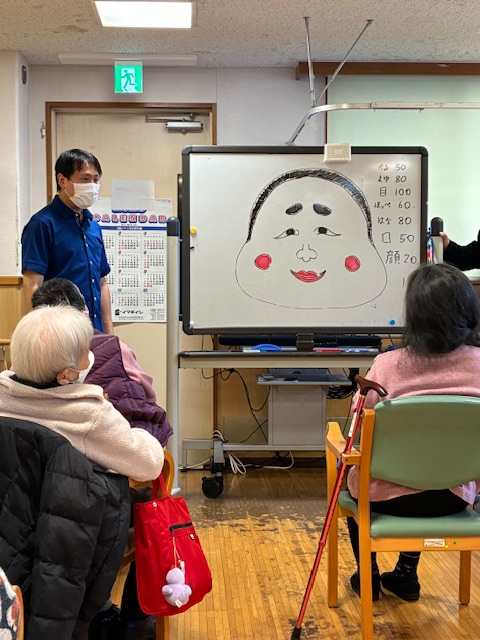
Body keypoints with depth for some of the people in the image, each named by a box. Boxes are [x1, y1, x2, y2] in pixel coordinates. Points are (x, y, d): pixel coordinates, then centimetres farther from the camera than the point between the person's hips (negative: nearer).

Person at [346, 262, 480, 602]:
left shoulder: (388, 364, -21)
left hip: (390, 496, -3)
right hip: (452, 497, 3)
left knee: (350, 473, 32)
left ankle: (368, 574, 40)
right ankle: (406, 575, 43)